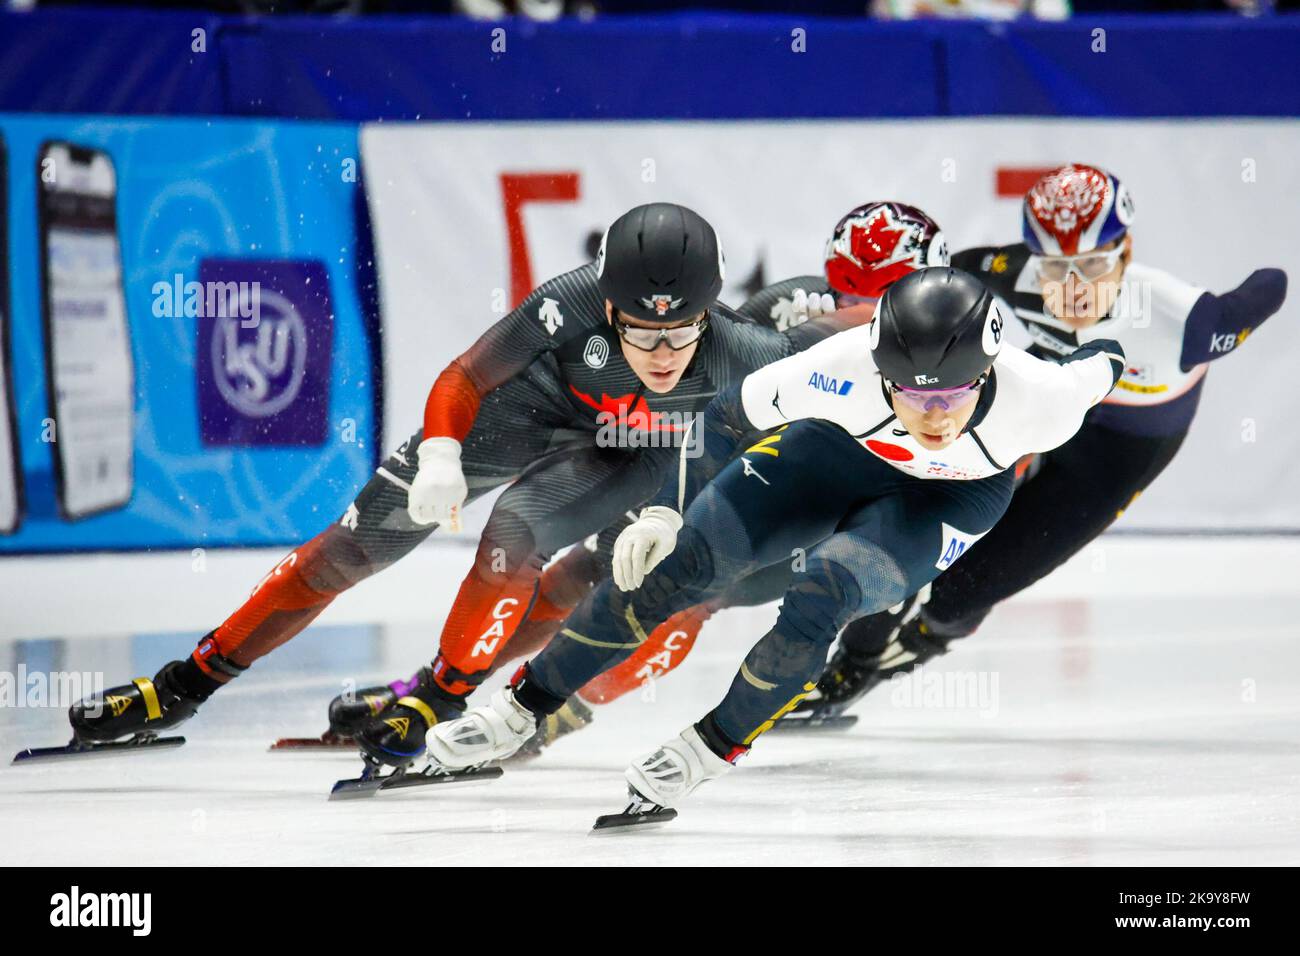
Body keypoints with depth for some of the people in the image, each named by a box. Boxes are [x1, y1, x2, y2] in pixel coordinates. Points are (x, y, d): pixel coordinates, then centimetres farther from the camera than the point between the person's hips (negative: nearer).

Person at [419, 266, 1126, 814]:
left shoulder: (1040, 397, -38)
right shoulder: (843, 371, -37)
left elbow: (1100, 367, -14)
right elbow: (731, 416, -19)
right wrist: (667, 511, -13)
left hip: (950, 499, -1)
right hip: (837, 450, 1)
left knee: (823, 588, -28)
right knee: (682, 563, -12)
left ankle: (716, 746, -6)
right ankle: (521, 708, 3)